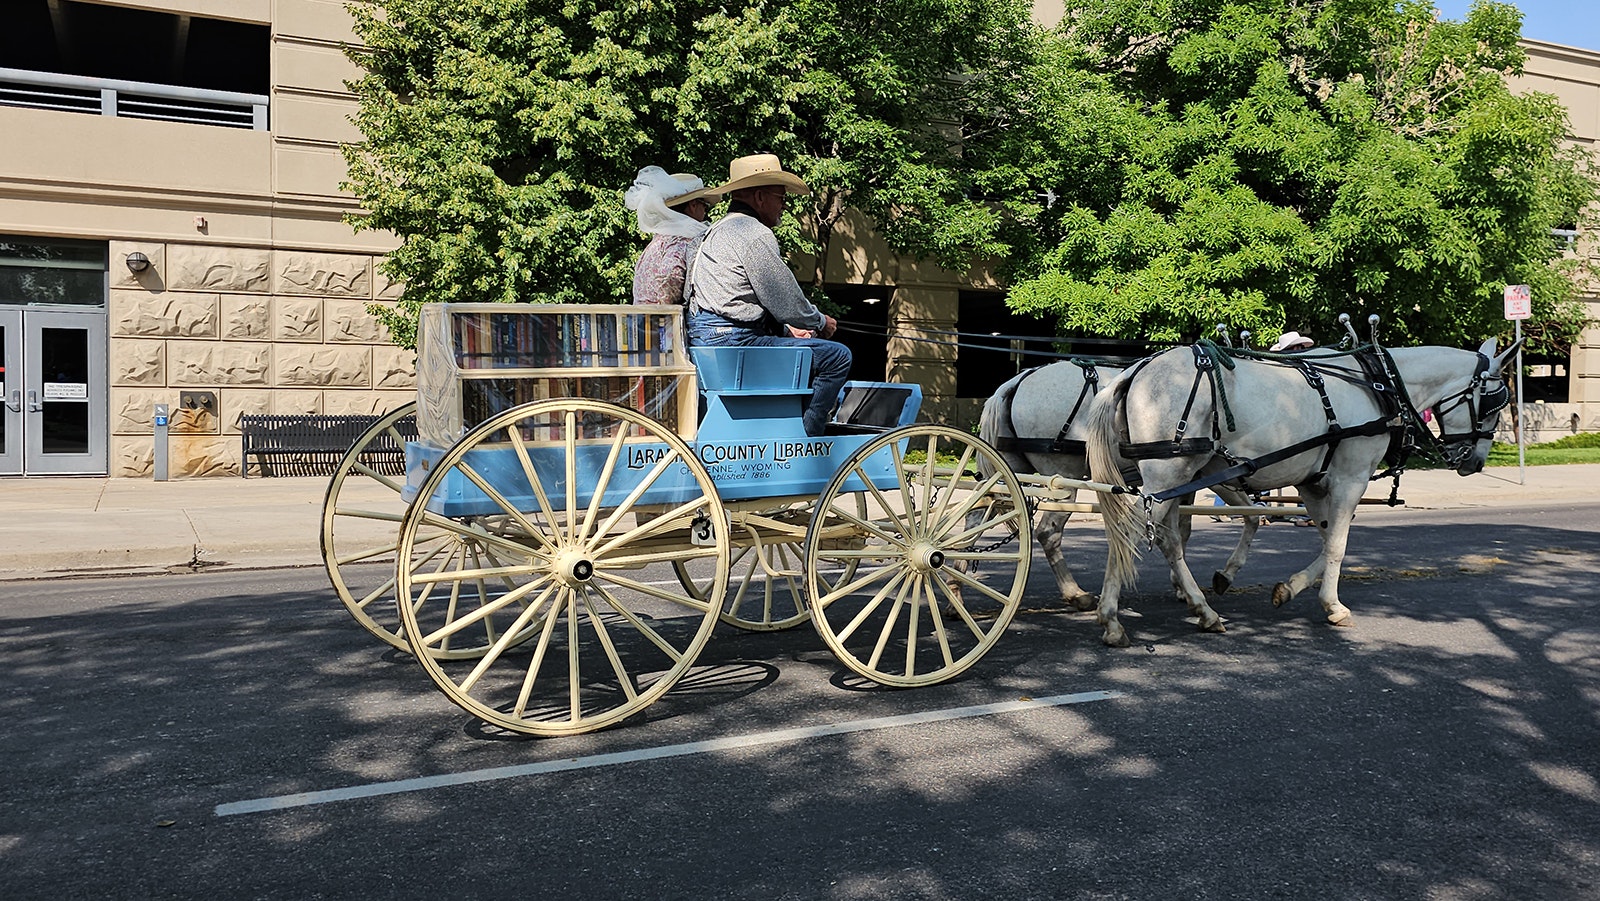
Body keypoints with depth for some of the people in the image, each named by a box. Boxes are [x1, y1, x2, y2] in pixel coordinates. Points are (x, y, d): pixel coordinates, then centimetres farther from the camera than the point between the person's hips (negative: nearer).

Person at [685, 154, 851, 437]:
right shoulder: (754, 233, -11)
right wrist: (821, 321, 7)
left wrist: (788, 329, 21)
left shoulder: (716, 231, 23)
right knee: (836, 356, -13)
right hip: (735, 343, -11)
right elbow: (785, 302, -11)